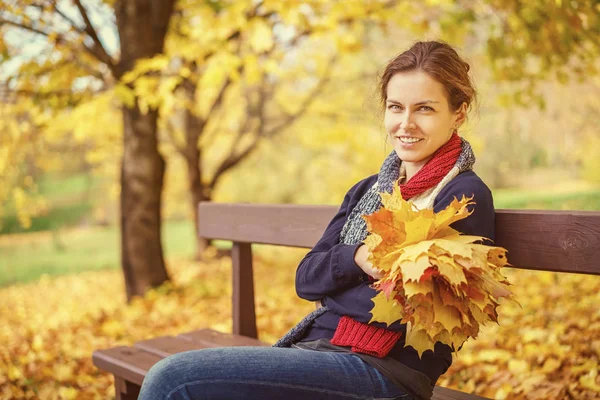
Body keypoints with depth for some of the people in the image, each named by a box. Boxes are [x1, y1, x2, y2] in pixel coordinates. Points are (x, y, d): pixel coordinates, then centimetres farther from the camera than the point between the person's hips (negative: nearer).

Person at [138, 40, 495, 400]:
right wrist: (355, 258, -12)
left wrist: (330, 286, -1)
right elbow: (305, 277, 8)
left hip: (383, 368, -6)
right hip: (317, 346, 7)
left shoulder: (465, 196, -6)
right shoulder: (367, 190, 17)